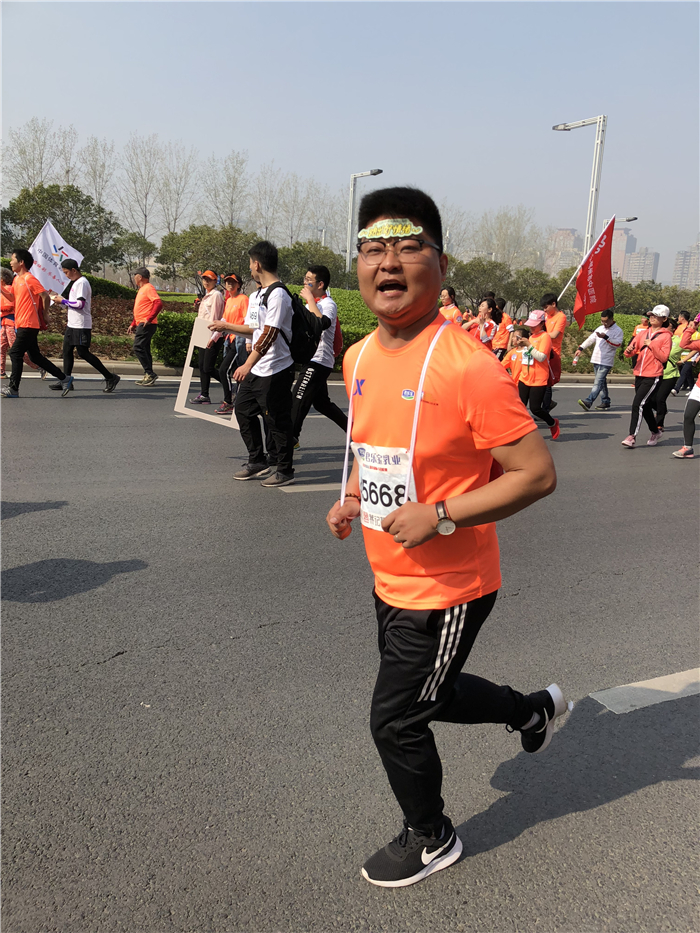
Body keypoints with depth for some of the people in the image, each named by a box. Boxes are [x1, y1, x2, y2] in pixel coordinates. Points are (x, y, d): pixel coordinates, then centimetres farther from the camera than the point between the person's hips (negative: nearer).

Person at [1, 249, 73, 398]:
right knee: (35, 356, 10)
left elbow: (45, 296, -13)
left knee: (15, 353, -8)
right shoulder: (17, 279, 15)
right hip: (21, 324, 9)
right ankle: (64, 378, 14)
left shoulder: (29, 279, -12)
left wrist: (44, 316, -7)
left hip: (29, 325, -9)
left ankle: (13, 389, -2)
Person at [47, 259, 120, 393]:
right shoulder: (75, 283, 19)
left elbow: (80, 304, -21)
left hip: (81, 326, -10)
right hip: (72, 324, 10)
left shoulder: (82, 283, -13)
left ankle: (110, 377, -5)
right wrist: (60, 302, 13)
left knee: (83, 353, -9)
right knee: (67, 350, 8)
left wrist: (62, 301, -11)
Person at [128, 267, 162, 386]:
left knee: (138, 348, -14)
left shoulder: (148, 288, -9)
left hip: (147, 325, -10)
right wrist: (133, 324, 25)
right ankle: (149, 377, 11)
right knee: (144, 349, 9)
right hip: (142, 324, 10)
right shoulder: (141, 290, 22)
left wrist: (149, 318, -26)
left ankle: (150, 374, -14)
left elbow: (159, 303, -22)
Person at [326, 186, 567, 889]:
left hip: (447, 590, -8)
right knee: (430, 694, 26)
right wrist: (351, 496, 1)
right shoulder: (359, 358, 1)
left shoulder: (465, 366, -24)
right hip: (389, 581, 8)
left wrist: (441, 516, -27)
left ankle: (431, 840, 37)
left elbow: (537, 474, -21)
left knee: (395, 721, 6)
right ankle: (535, 708, 54)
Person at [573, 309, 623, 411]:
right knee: (602, 382, 12)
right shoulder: (600, 328, 17)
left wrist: (606, 337, -22)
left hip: (606, 361, -8)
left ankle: (588, 401, -30)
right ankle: (605, 402, 19)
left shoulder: (618, 330, -3)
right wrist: (580, 348, 6)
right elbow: (590, 339, 16)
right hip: (596, 360, 8)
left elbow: (618, 344, -14)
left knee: (598, 381, -17)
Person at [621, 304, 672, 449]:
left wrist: (652, 345, -14)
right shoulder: (643, 333, 13)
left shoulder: (665, 336, -2)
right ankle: (655, 433, 32)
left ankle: (632, 437, -15)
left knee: (638, 404, -17)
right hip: (639, 374, 6)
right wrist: (629, 350, -13)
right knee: (646, 406, 15)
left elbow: (663, 357, -10)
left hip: (653, 376, -6)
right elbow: (631, 352, 9)